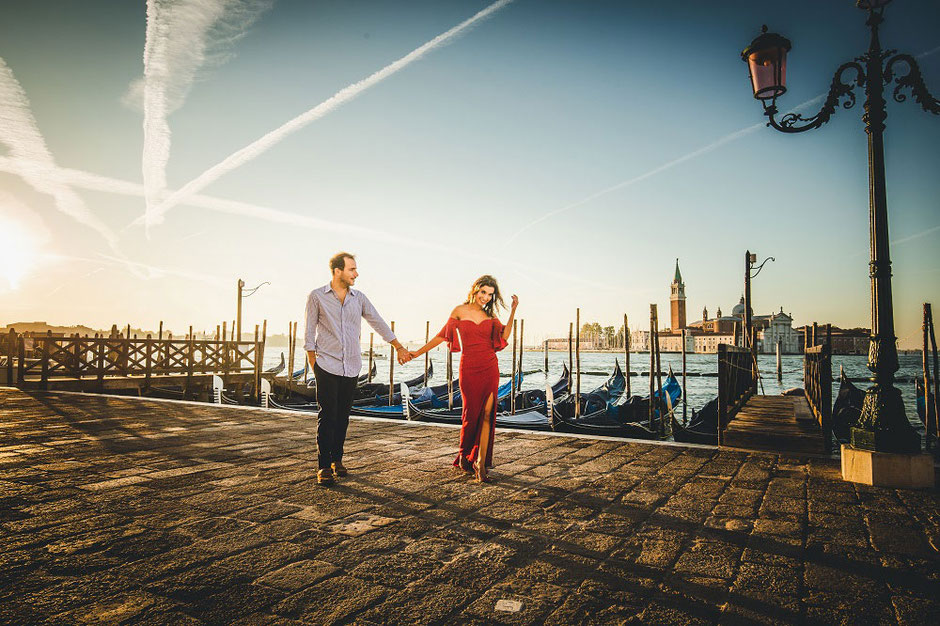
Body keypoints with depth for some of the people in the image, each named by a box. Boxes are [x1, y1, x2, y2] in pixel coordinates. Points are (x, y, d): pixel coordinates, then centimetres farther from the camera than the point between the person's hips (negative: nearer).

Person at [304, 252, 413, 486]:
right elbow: (309, 333, 2)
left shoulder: (359, 298, 9)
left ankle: (337, 459, 20)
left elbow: (378, 323, 15)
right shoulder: (317, 296, 0)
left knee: (343, 416, 7)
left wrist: (399, 347, 16)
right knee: (327, 416, -6)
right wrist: (313, 365, -3)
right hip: (327, 366, -3)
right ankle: (324, 466, 2)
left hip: (351, 367, 4)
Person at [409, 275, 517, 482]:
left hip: (489, 368, 3)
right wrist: (417, 352, 9)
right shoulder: (460, 311, 4)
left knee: (487, 413, -4)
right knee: (471, 413, 0)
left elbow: (504, 337, -1)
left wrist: (513, 311, -3)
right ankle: (464, 456, 22)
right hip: (469, 368, -2)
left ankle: (480, 461, -1)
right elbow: (442, 336, 9)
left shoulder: (489, 315, 12)